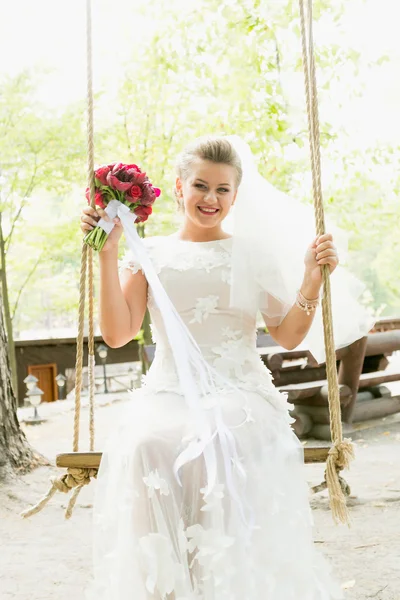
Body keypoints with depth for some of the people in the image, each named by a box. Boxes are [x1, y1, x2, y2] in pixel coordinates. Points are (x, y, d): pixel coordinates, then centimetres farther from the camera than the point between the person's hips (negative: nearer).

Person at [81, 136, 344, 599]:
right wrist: (108, 253, -3)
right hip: (167, 399, 1)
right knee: (150, 444, -31)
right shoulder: (149, 253, 12)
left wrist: (313, 279, -5)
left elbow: (288, 336, 8)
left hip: (241, 398, 0)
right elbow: (117, 333, 0)